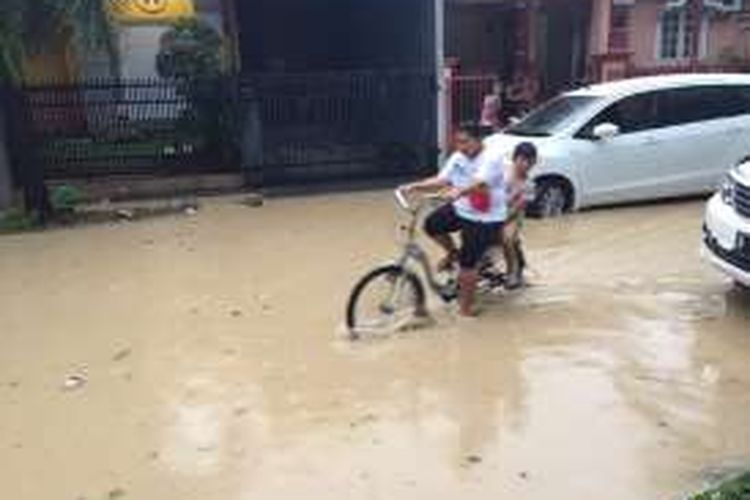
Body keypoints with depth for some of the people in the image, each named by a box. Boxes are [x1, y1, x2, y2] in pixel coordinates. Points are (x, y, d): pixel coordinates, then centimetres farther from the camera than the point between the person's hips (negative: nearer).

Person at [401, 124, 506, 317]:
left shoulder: (491, 158, -20)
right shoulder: (458, 158, 3)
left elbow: (479, 184, -37)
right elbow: (440, 180, -3)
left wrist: (459, 191, -56)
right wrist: (415, 186, -16)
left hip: (486, 219, -7)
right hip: (461, 209, 8)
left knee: (467, 263, -8)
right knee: (432, 224, -8)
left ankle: (465, 306, 11)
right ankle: (452, 253, 21)